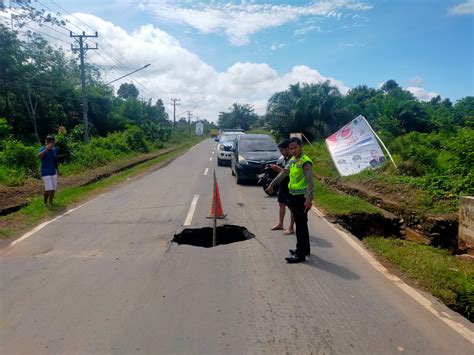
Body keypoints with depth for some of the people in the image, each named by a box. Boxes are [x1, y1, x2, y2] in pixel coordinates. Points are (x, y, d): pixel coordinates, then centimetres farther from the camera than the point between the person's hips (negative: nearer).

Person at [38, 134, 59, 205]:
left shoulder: (55, 149, 3)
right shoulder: (43, 149, -14)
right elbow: (39, 156, -36)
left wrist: (57, 170, 19)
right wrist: (46, 149, -49)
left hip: (53, 172, 6)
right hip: (45, 173, -6)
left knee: (54, 188, 13)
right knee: (49, 189, -9)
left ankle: (50, 201, 32)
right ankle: (45, 201, 15)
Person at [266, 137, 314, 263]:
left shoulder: (305, 162, -16)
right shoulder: (292, 160, 12)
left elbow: (310, 181, -23)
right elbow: (283, 173, 20)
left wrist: (308, 199, -31)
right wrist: (272, 185, 20)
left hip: (302, 197, -9)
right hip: (294, 196, 9)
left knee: (301, 225, -4)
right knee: (300, 223, 17)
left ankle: (301, 254, 3)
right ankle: (304, 248, 31)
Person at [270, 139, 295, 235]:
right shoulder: (282, 157, 5)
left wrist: (278, 168, -25)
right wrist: (273, 167, -7)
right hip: (282, 185, 9)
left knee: (291, 208, 3)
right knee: (281, 204, 18)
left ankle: (291, 228, 13)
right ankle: (280, 224, 33)